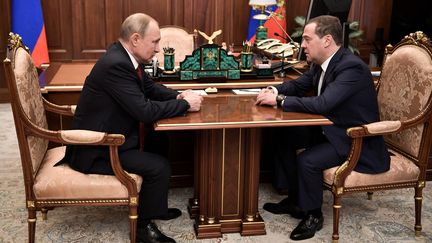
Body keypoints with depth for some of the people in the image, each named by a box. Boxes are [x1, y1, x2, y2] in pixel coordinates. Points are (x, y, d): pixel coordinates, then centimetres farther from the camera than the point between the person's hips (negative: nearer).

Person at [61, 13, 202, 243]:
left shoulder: (125, 57, 1)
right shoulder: (115, 65, -28)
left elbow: (151, 87, 15)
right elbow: (145, 111, -29)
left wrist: (179, 96, -3)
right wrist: (185, 104, -16)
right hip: (95, 149, -10)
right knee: (159, 166, -16)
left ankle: (153, 205, 28)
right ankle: (143, 223, 6)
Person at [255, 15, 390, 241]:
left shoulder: (351, 67, -28)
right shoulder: (321, 62, 0)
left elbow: (322, 103, -37)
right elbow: (298, 85, 13)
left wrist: (279, 100, -28)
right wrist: (275, 90, -8)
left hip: (356, 140, -9)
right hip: (331, 129, 10)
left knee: (307, 160, -26)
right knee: (285, 138, 6)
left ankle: (313, 215, 0)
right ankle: (295, 199, 19)